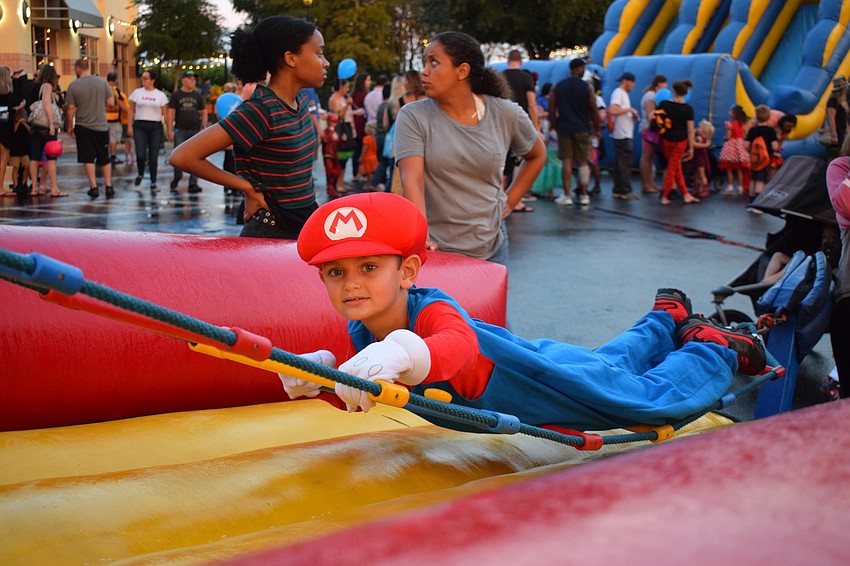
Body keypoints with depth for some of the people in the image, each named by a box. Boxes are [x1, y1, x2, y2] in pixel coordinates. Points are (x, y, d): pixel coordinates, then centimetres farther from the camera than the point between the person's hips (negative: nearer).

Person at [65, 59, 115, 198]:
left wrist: (70, 126, 6)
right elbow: (111, 102, 0)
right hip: (101, 126, 2)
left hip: (83, 127, -2)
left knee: (88, 158, 4)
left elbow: (70, 108, -5)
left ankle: (93, 187, 2)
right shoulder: (102, 82, -2)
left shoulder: (73, 85, -7)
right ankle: (109, 186, 12)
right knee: (105, 159, 12)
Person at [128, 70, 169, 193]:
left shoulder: (161, 95, 5)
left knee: (154, 156, 1)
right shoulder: (137, 92, 6)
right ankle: (140, 174, 18)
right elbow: (131, 111, 8)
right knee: (140, 154, -12)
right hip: (140, 126, 0)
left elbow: (165, 113, 4)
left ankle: (153, 183, 8)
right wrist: (129, 126, 0)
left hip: (156, 127, 0)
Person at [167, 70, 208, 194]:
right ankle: (176, 179, 15)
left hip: (195, 131, 2)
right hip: (180, 130, -2)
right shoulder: (176, 95, 4)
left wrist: (203, 127, 1)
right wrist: (170, 131, -7)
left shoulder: (198, 95, 11)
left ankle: (193, 184, 6)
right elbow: (171, 113, 1)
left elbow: (204, 112, 14)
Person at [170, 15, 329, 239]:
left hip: (307, 228, 8)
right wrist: (248, 187, -14)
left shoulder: (301, 101, 5)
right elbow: (183, 157, -22)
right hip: (271, 234, -8)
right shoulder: (259, 110, -18)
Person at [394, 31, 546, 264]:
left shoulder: (505, 114, 0)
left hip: (491, 247, 2)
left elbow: (537, 155, 19)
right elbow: (412, 180, -18)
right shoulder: (413, 117, -7)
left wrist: (510, 201, 8)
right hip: (435, 249, -2)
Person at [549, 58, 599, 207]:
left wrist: (555, 127, 13)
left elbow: (551, 109, 3)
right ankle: (584, 195, 8)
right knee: (583, 162, 7)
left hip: (564, 129, 1)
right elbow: (593, 111, -2)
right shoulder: (587, 88, -4)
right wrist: (596, 130, 8)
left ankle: (566, 196, -3)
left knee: (567, 161, 1)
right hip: (582, 129, -1)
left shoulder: (558, 86, 3)